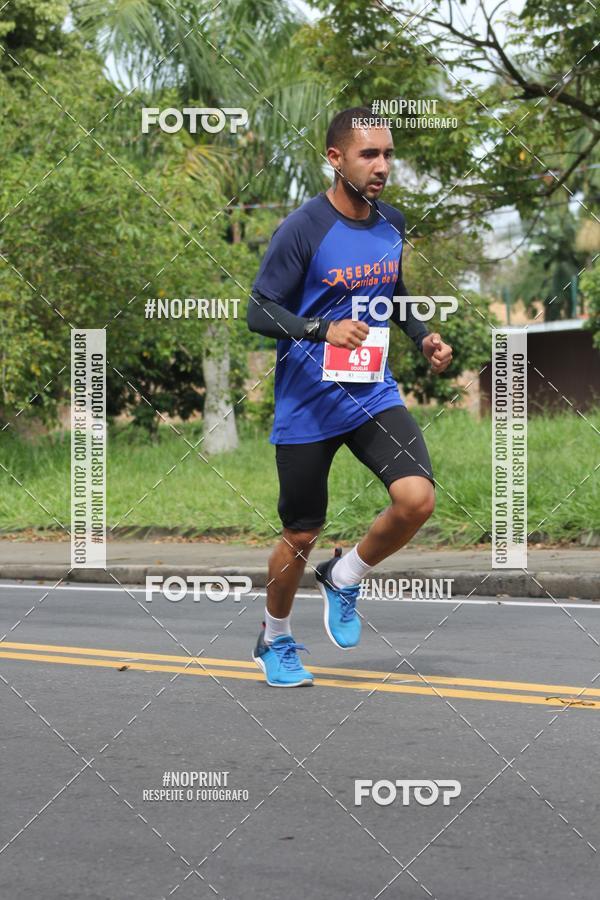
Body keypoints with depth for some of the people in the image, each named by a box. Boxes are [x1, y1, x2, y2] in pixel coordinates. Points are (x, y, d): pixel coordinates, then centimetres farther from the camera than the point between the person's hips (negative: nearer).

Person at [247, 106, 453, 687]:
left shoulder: (392, 223, 5)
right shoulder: (303, 228, -14)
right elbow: (258, 312, -13)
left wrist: (423, 338, 6)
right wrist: (324, 329, -29)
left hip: (373, 394, 4)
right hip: (305, 405, -4)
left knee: (417, 499, -18)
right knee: (301, 536, 5)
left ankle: (344, 579, 11)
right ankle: (274, 640, 33)